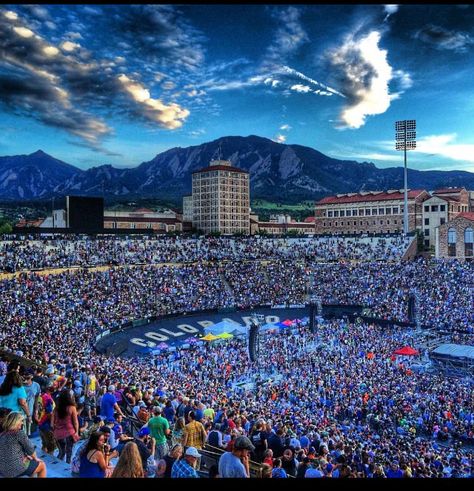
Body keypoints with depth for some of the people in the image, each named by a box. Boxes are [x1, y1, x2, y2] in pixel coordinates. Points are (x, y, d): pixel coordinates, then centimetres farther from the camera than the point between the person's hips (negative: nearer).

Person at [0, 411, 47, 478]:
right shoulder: (19, 433, -14)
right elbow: (30, 449, -7)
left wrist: (25, 456, 17)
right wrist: (36, 458, 11)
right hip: (15, 469, -8)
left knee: (30, 459, 33)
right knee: (42, 465, 15)